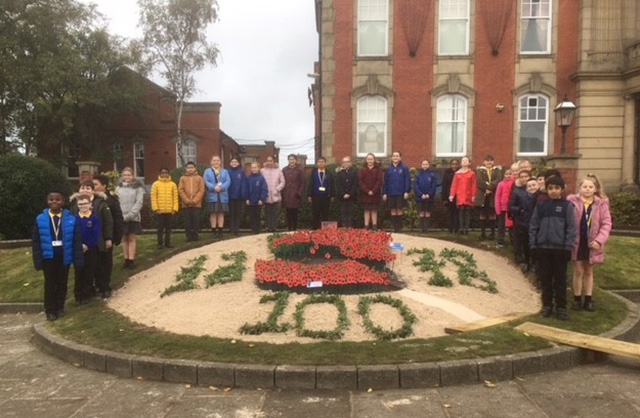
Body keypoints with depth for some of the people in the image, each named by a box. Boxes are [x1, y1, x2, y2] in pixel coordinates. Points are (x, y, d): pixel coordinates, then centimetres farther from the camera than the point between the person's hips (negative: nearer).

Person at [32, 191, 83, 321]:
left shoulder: (71, 219, -9)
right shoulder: (40, 219, -6)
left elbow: (77, 241, -6)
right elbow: (36, 242, -2)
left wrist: (78, 260, -7)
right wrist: (38, 260, -6)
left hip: (64, 256, 0)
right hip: (48, 256, 0)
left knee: (62, 283, 13)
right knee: (49, 284, 10)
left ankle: (60, 307, 29)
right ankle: (50, 310, 22)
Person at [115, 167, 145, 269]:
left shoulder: (138, 187, -1)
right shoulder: (118, 187, 7)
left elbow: (139, 203, -7)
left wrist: (129, 215, -13)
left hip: (133, 217, -2)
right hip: (121, 217, 2)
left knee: (132, 239, 2)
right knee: (124, 239, 7)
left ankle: (131, 260, 5)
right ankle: (126, 260, 13)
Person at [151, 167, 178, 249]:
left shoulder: (173, 184, 4)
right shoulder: (156, 184, 0)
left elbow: (175, 197, 3)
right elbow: (153, 197, -3)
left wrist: (175, 208, -4)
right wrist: (155, 208, -10)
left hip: (170, 210, 2)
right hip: (160, 210, -2)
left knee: (168, 227, 9)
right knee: (160, 227, 4)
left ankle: (168, 242, 18)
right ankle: (160, 243, 11)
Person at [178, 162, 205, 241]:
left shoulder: (199, 178, 5)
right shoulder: (182, 178, 7)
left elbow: (201, 190, -1)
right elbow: (180, 190, 1)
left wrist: (194, 200, -10)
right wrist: (187, 200, -9)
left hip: (196, 204, -1)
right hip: (186, 204, 1)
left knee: (196, 220, -2)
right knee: (187, 221, 2)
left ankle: (195, 235, 7)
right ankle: (189, 236, 9)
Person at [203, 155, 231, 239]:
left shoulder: (225, 171, 11)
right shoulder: (207, 171, 7)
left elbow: (228, 181, -2)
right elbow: (206, 182, -5)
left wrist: (221, 187, -19)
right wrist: (214, 187, -21)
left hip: (222, 196, 1)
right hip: (212, 196, -1)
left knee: (221, 213, 4)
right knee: (213, 213, 0)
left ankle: (220, 231, 9)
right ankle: (214, 232, 6)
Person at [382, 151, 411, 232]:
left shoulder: (404, 168, -1)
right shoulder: (388, 169, 6)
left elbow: (408, 180, -4)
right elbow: (385, 182, 7)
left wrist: (407, 191, -11)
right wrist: (384, 193, 2)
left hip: (401, 193, -2)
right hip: (391, 193, 3)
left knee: (399, 210, 2)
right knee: (393, 210, 6)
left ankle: (399, 227, 10)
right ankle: (394, 227, 12)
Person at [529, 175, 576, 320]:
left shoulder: (567, 206, -2)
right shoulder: (541, 205, 4)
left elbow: (571, 228, -4)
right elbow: (534, 226, 6)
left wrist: (568, 247, -9)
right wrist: (533, 245, 0)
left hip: (560, 248, -2)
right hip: (543, 247, 2)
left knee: (560, 279, 6)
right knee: (545, 279, 9)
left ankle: (561, 307, 15)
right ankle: (547, 305, 21)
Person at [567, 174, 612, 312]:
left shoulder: (602, 204, -3)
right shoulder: (572, 202, -8)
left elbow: (606, 223, -4)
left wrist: (599, 240, -14)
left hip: (591, 244, 2)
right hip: (576, 243, -2)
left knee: (589, 272, 15)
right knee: (578, 271, 7)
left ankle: (588, 299, 25)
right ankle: (577, 299, 19)